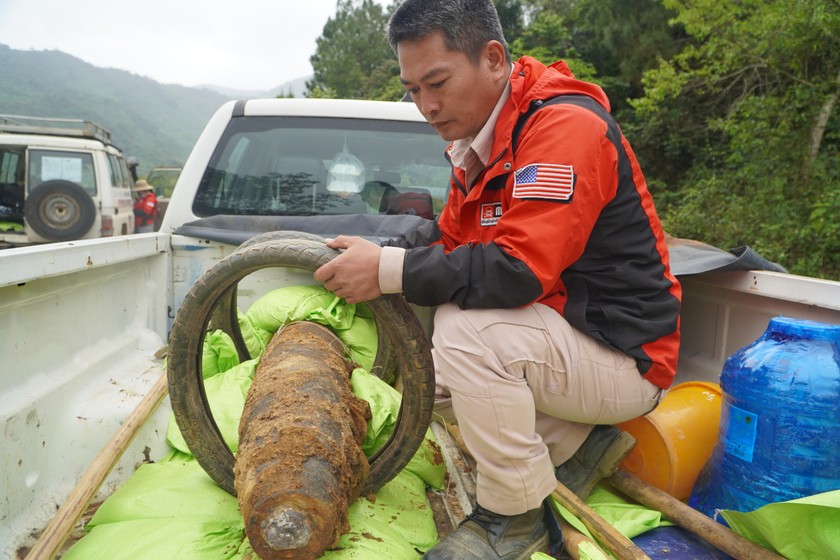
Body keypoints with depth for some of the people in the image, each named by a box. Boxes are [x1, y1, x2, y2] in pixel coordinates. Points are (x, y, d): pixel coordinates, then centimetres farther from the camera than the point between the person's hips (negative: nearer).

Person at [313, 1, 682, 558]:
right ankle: (579, 440, 9)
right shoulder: (478, 138, 7)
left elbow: (521, 269, -32)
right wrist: (376, 256, -7)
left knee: (465, 328, -30)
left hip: (624, 356, -9)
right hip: (557, 333, 9)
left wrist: (389, 271, -27)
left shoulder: (565, 125, -22)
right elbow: (448, 237, 10)